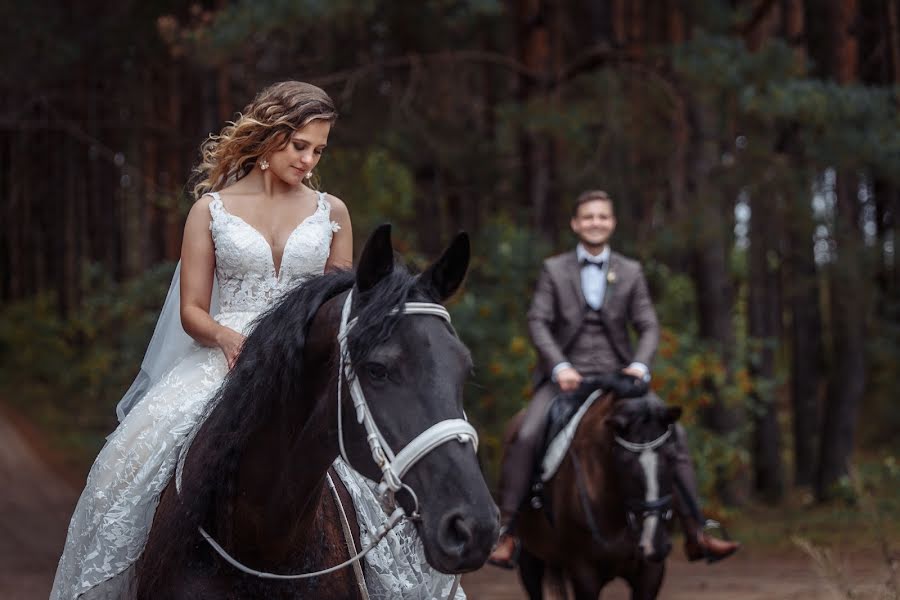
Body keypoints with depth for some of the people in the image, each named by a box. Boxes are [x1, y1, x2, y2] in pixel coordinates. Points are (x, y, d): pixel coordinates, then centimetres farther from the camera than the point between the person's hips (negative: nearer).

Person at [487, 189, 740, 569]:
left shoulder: (630, 273, 10)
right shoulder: (554, 270, 6)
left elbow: (648, 327, 5)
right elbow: (538, 322, -4)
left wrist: (639, 365, -16)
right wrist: (560, 366, -19)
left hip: (617, 377, 2)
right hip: (565, 377, -2)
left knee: (672, 434, -13)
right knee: (526, 437, -26)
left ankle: (695, 534, -7)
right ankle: (506, 532, -19)